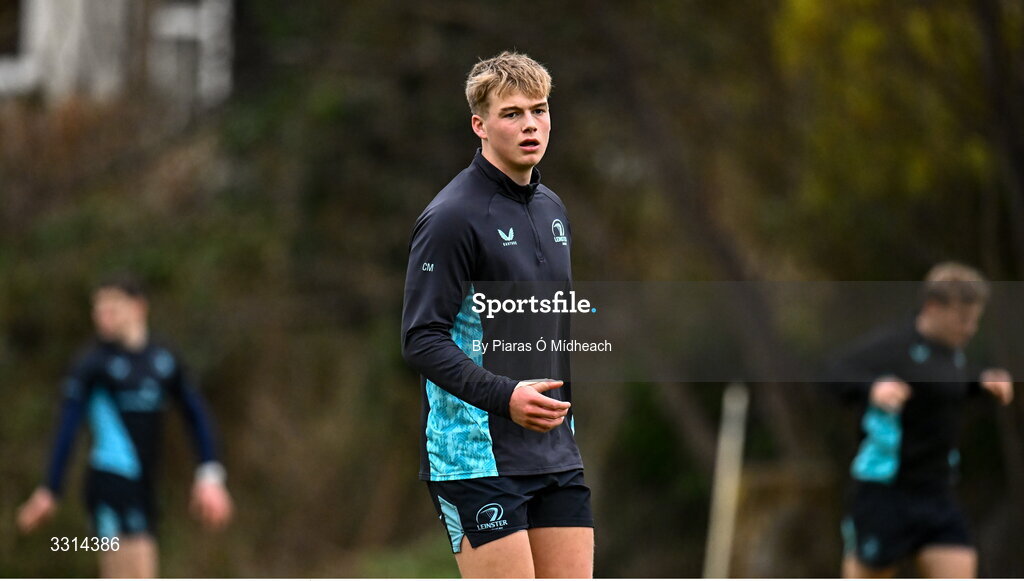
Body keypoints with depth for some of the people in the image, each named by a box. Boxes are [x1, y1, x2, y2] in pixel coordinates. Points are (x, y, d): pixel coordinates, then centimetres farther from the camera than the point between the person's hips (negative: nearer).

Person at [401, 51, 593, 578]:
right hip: (477, 458, -8)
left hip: (555, 453, 8)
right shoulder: (452, 216, -11)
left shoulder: (552, 208, 15)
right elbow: (421, 339, -16)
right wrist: (503, 396, -26)